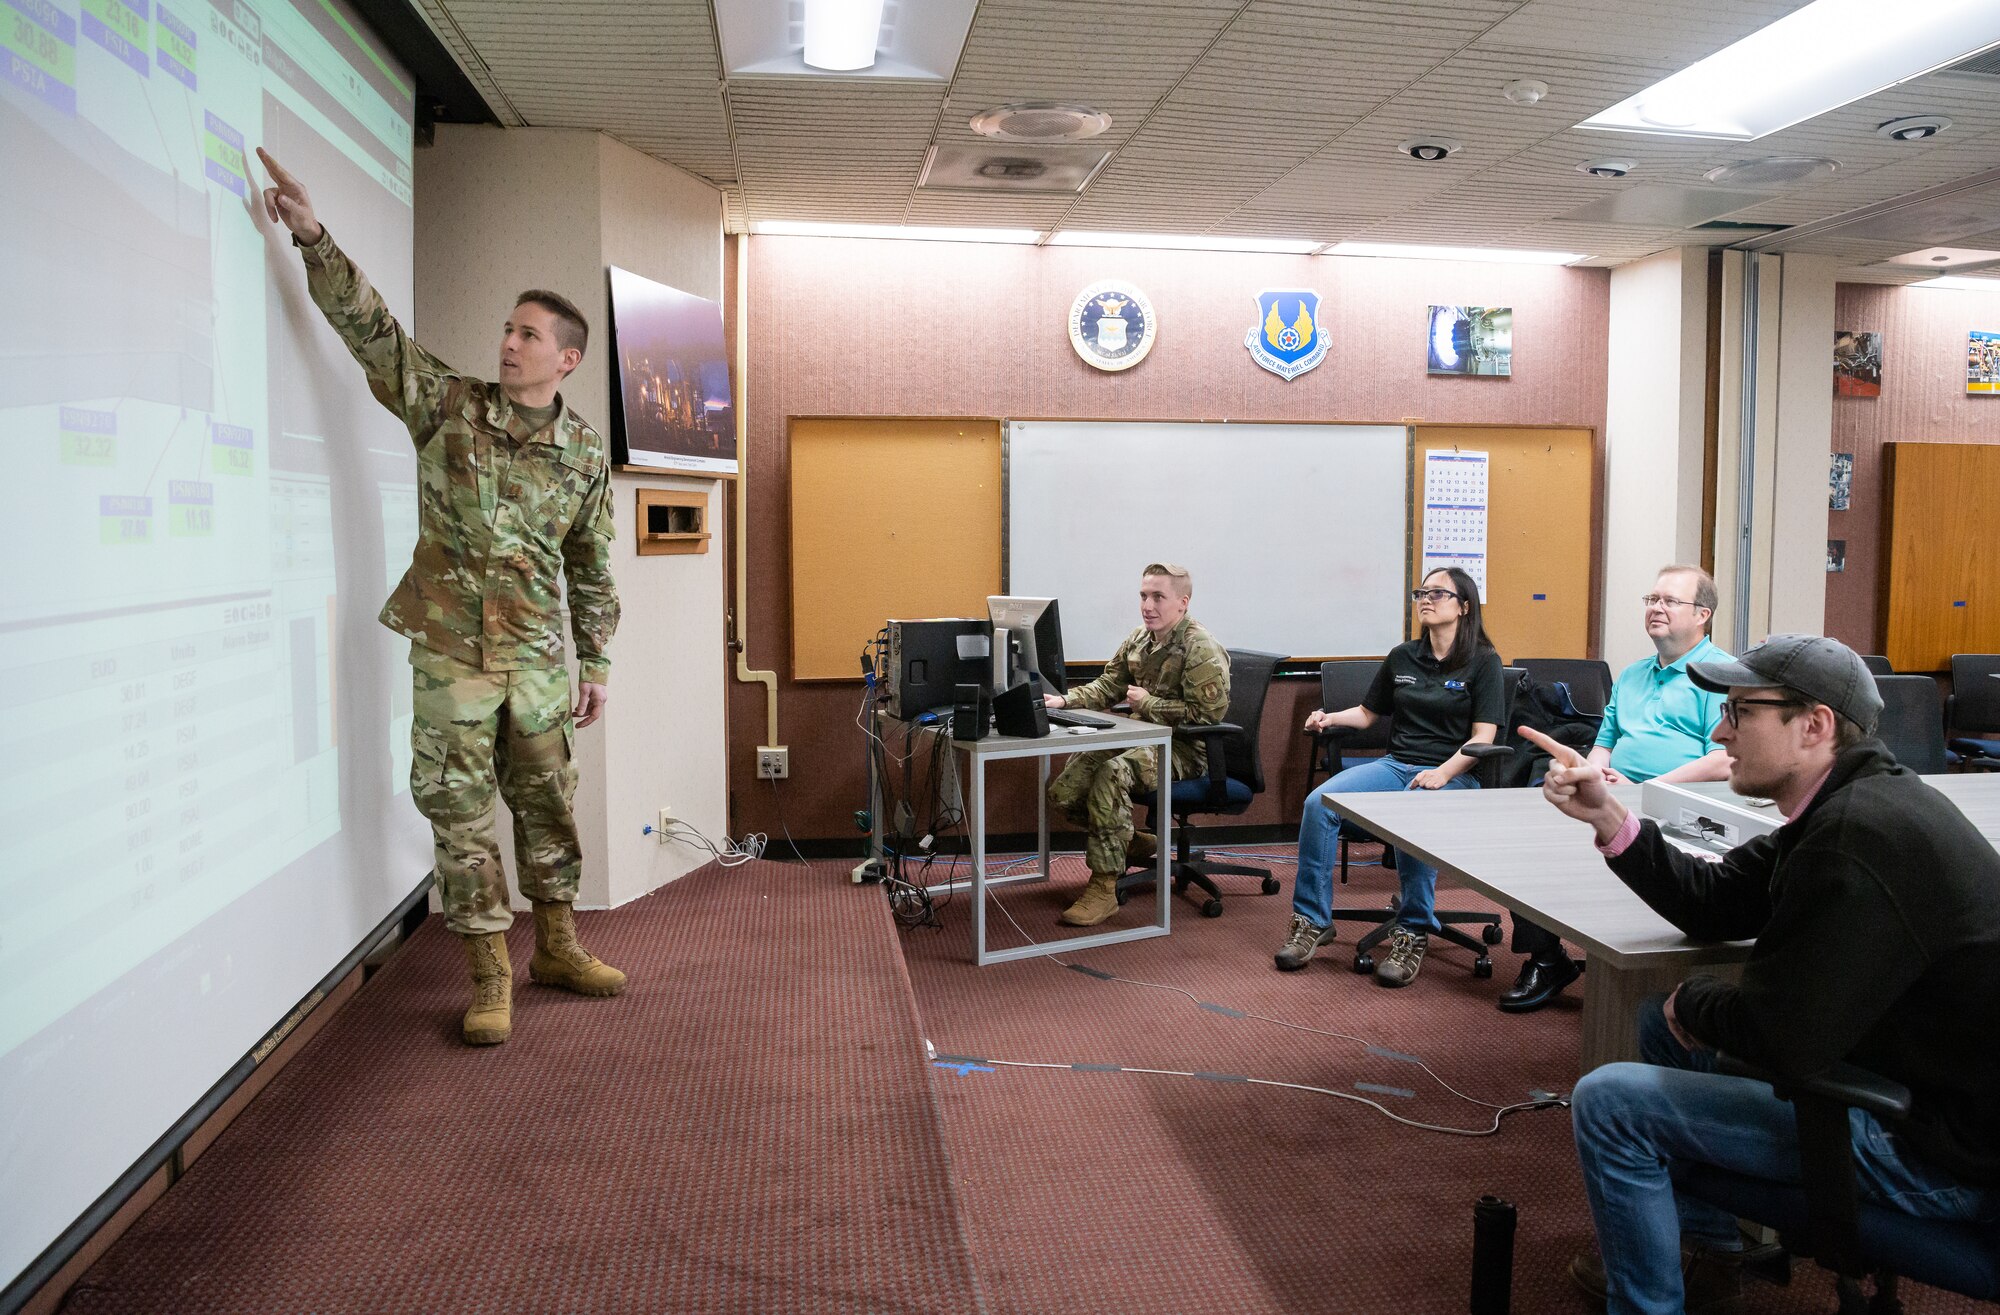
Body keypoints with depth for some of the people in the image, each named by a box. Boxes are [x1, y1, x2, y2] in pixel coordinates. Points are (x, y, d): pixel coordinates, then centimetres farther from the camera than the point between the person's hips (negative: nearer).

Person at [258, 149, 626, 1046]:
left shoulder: (586, 453, 1)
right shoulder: (448, 407, -1)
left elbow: (592, 569, 6)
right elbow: (371, 328, -8)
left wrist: (596, 664, 6)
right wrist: (311, 236, -19)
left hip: (538, 658, 1)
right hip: (450, 653, -1)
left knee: (547, 805, 11)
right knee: (460, 812, 2)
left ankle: (557, 948, 27)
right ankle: (490, 976, 12)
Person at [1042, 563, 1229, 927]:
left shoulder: (1202, 649, -13)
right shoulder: (1139, 639, 10)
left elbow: (1206, 713, -19)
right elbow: (1108, 686, 15)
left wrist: (1147, 703, -14)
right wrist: (1065, 700, -2)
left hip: (1185, 749, -8)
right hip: (1141, 739, 8)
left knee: (1112, 773, -36)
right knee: (1063, 789, -8)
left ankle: (1104, 887, -29)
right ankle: (1131, 843, 17)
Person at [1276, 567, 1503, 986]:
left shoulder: (1483, 662, 2)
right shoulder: (1402, 657, 16)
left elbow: (1483, 737, -6)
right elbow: (1368, 713, 23)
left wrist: (1442, 773, -21)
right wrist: (1330, 718, 2)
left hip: (1452, 773, -5)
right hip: (1394, 764, 5)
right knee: (1318, 803, -23)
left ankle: (1413, 934, -20)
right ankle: (1312, 920, -14)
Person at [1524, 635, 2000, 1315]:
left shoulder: (1866, 834, -28)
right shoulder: (1849, 806, 5)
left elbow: (1778, 1037, -27)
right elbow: (1714, 904, 9)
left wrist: (1694, 1002, -6)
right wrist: (1608, 818, -3)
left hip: (1944, 1154, -10)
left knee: (1608, 1100, -12)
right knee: (1663, 1017, 20)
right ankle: (1705, 1254, 30)